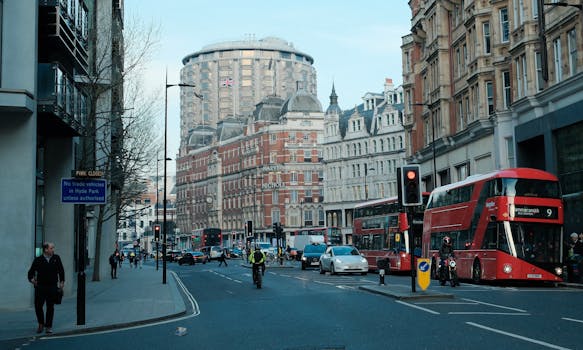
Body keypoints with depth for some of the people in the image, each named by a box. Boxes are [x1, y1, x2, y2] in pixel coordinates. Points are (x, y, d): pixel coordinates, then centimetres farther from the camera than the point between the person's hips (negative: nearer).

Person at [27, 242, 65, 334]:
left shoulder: (56, 258, 4)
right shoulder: (38, 260, -2)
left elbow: (61, 270, 12)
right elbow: (31, 271, 2)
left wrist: (62, 281, 7)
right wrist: (31, 279, -14)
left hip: (52, 287, 1)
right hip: (40, 287, -1)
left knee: (50, 307, 5)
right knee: (38, 306, -1)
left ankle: (48, 326, 15)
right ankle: (41, 324, 21)